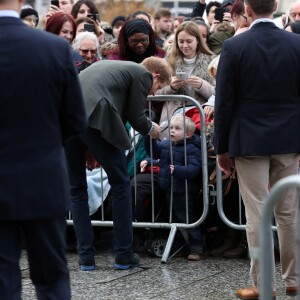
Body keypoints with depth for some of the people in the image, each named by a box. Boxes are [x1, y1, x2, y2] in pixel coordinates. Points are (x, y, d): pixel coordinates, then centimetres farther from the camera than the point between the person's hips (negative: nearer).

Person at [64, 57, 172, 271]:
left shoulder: (107, 66, 34)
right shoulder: (142, 75, 11)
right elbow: (136, 119, 10)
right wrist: (151, 128, 30)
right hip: (95, 120, -6)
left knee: (77, 188, 17)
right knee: (121, 184, 11)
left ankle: (86, 257, 15)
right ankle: (124, 255, 14)